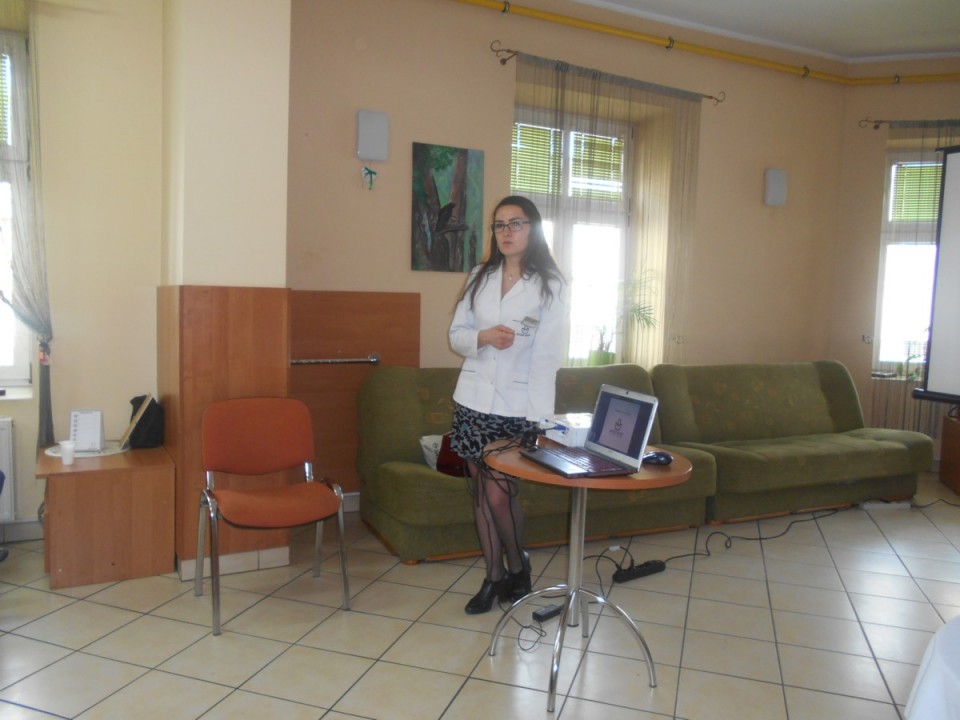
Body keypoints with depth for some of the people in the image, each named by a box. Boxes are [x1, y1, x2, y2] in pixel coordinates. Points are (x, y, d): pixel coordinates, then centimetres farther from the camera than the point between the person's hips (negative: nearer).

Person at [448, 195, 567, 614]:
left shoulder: (549, 287, -3)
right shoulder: (479, 277, 9)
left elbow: (546, 357, -9)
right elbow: (456, 334, 9)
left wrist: (540, 417, -15)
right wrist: (482, 337, -14)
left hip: (517, 406, -4)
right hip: (473, 400, 4)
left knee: (499, 493, -5)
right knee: (479, 491, 8)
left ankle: (518, 566, 24)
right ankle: (494, 576, 25)